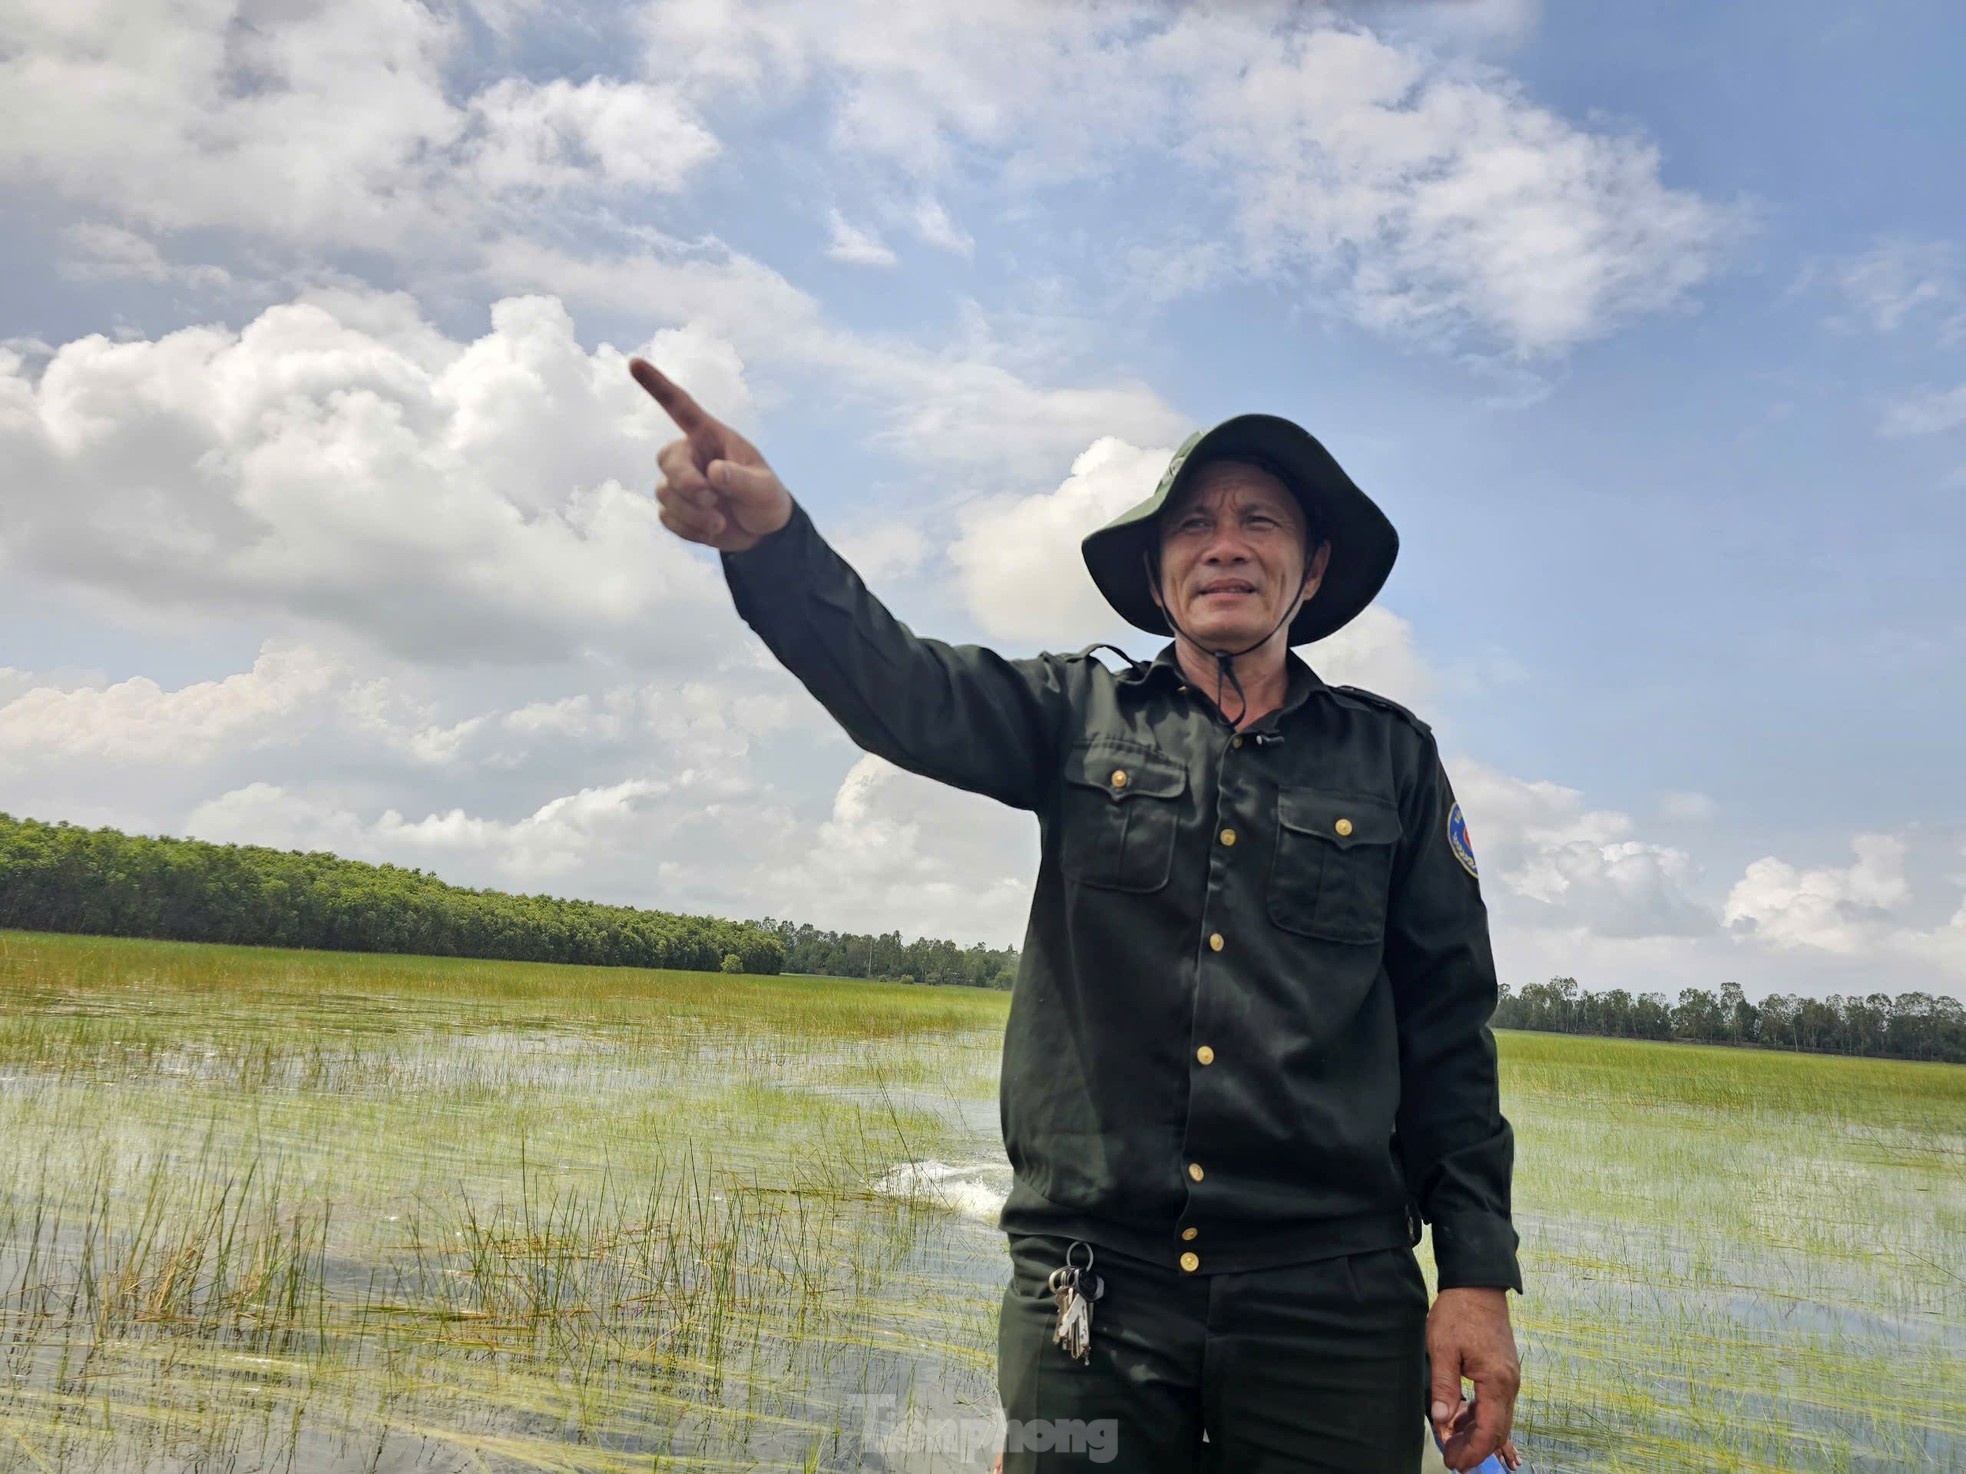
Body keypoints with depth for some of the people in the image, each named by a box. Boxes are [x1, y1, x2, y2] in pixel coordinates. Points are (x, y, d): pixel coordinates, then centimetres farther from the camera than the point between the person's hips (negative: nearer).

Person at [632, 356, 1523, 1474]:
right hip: (1094, 1292, 0)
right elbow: (899, 686, -13)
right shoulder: (1081, 719, 5)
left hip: (1328, 1302, 1)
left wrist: (1479, 1275, 1)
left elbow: (1448, 1027, 6)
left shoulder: (1389, 757, 6)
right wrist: (769, 536, -32)